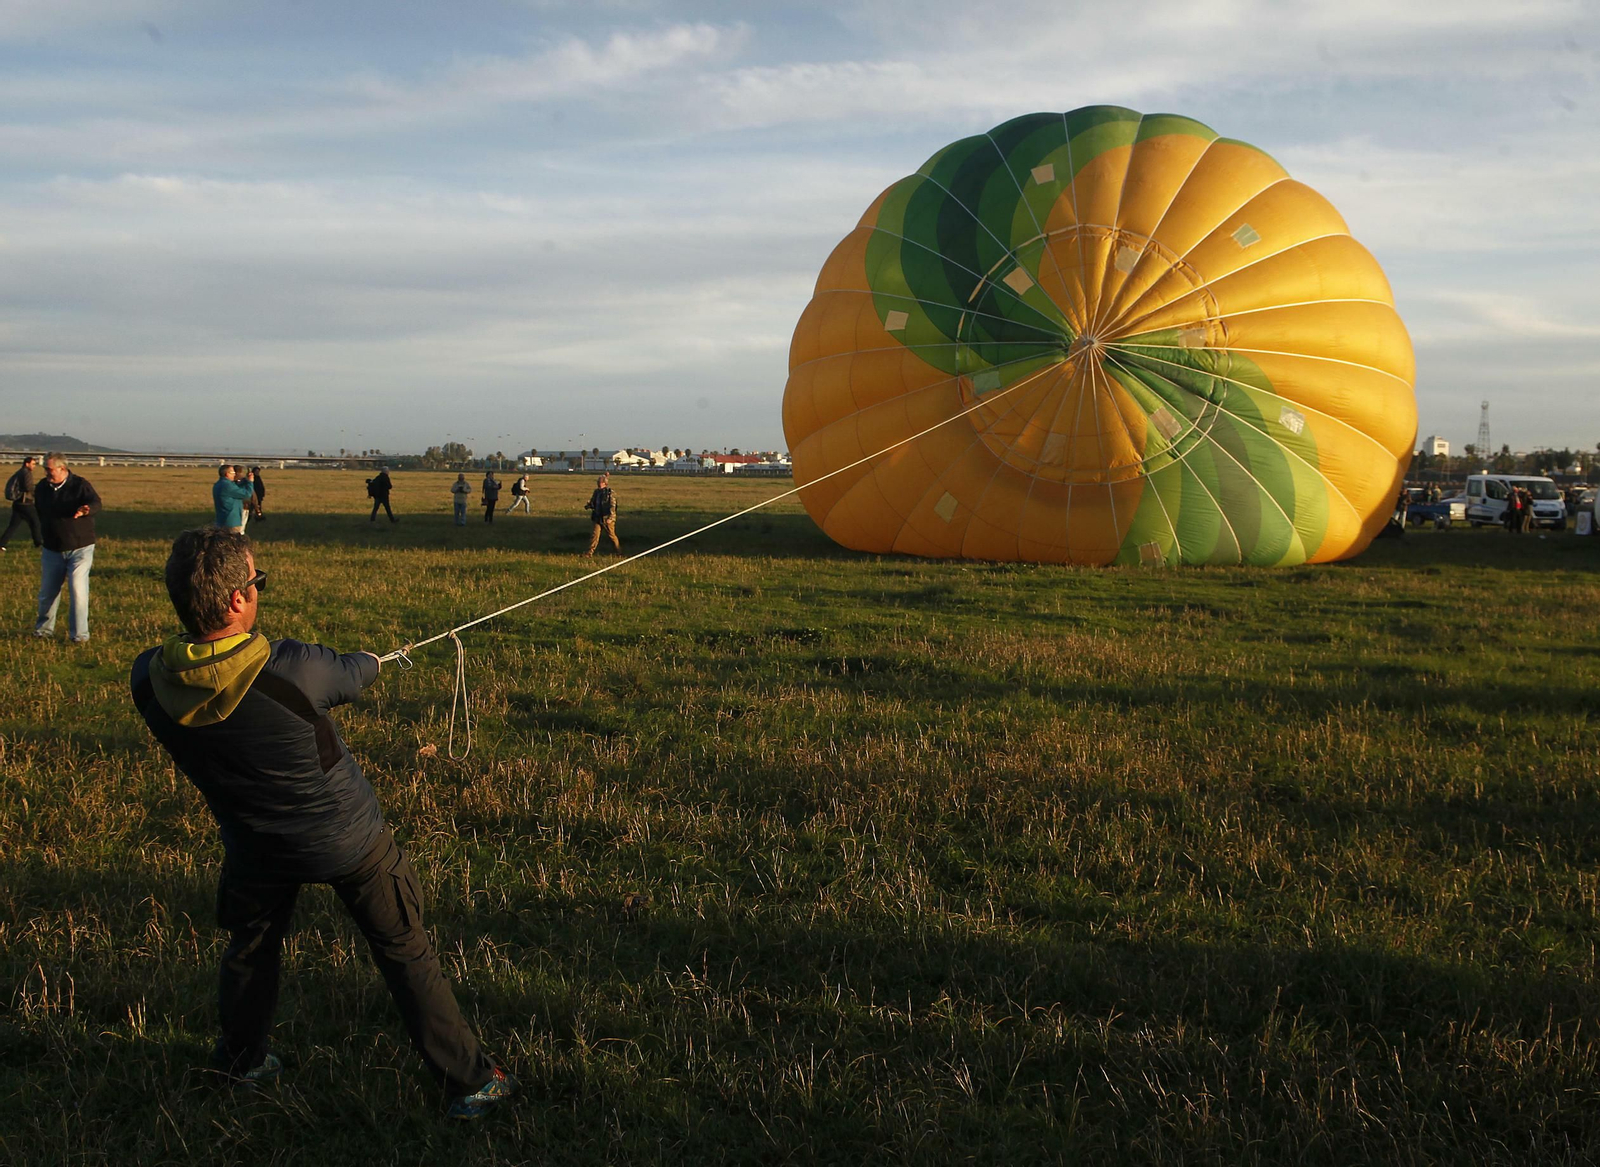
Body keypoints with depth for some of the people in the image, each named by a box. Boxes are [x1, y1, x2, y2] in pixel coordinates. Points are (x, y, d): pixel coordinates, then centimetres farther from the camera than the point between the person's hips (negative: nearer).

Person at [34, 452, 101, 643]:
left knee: (78, 590, -12)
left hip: (80, 549, -4)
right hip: (52, 550, 4)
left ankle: (79, 634, -3)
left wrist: (86, 510, -52)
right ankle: (43, 629, 28)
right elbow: (40, 515, 17)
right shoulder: (42, 488, 3)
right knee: (47, 592, 9)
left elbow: (95, 503, -29)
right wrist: (43, 540, 18)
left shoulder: (80, 485, -11)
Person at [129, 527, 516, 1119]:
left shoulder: (149, 679, -22)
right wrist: (370, 660, 15)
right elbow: (350, 674, -10)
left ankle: (241, 1060, 50)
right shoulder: (293, 670, -34)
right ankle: (470, 1080, 20)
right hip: (348, 842, -4)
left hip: (257, 847, 4)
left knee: (250, 946, 29)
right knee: (406, 955, 10)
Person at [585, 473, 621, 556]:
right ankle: (589, 552, -2)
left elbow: (612, 506, -14)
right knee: (595, 534, -2)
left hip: (607, 519, -5)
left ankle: (619, 552, 22)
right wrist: (590, 505, -7)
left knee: (612, 535, 6)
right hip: (598, 518, 5)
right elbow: (593, 504, 17)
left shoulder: (610, 493, -11)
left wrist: (610, 518, -21)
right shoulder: (597, 492, 9)